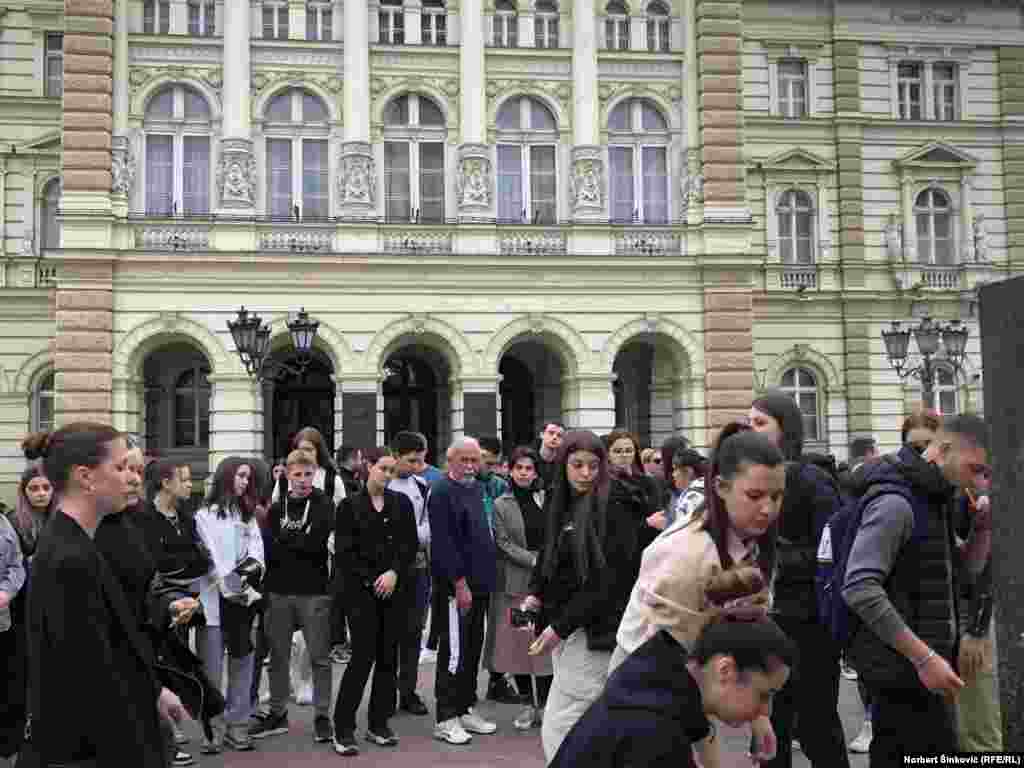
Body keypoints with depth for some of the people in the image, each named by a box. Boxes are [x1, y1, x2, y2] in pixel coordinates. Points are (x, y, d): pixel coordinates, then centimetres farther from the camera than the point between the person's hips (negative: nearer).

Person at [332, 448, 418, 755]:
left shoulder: (401, 503, 8)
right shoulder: (350, 505, 0)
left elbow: (410, 545, 4)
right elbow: (345, 550, -4)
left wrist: (394, 573, -11)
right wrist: (373, 581, -10)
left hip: (396, 589, 3)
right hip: (362, 591, -3)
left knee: (388, 658, 6)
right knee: (362, 658, -7)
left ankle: (378, 724, 18)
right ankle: (343, 730, 2)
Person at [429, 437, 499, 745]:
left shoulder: (477, 489, 15)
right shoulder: (442, 492, -12)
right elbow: (443, 542, -18)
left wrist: (486, 576, 16)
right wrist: (460, 582, -20)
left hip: (480, 583, 8)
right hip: (456, 585, -8)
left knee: (473, 650, 14)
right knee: (454, 652, -4)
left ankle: (466, 709, 24)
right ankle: (446, 718, 4)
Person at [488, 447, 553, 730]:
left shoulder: (547, 499, 5)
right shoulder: (501, 505, 3)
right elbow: (504, 543, -3)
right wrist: (533, 560, -11)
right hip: (515, 582, 0)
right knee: (518, 643, 5)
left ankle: (544, 705, 7)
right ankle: (528, 704, 19)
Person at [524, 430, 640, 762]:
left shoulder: (614, 507, -11)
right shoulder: (559, 505, 11)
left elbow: (610, 579, -16)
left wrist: (561, 626, -17)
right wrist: (536, 595, -1)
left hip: (593, 631, -7)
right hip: (563, 626, 7)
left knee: (558, 731, -8)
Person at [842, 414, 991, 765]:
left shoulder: (932, 500, 13)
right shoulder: (896, 502, -18)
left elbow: (966, 569, 22)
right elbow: (860, 589, -26)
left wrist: (983, 526, 4)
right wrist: (923, 657, -25)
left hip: (907, 664, 10)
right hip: (902, 664, -10)